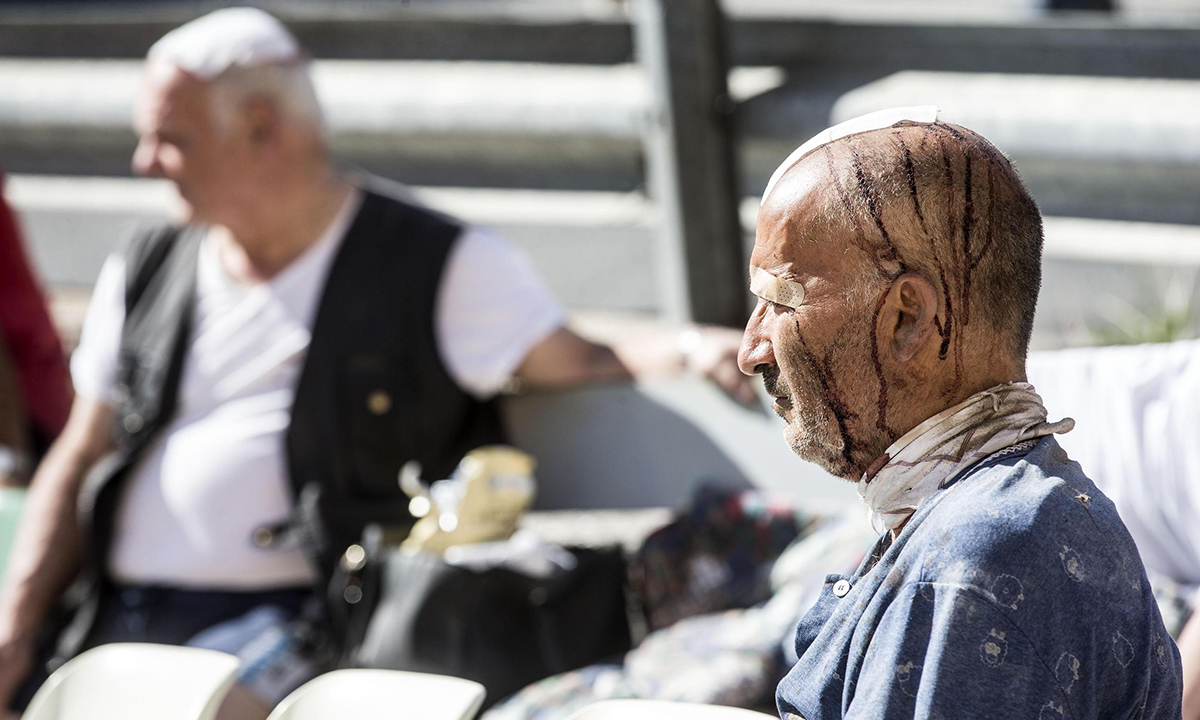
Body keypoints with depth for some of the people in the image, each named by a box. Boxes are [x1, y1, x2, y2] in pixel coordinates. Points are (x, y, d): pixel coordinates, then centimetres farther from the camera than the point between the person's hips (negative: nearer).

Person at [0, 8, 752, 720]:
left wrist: (688, 350, -23)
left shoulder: (440, 268, 3)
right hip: (118, 617, 5)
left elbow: (576, 366, -2)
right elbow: (77, 463, 20)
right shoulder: (146, 275, 18)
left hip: (289, 615, -5)